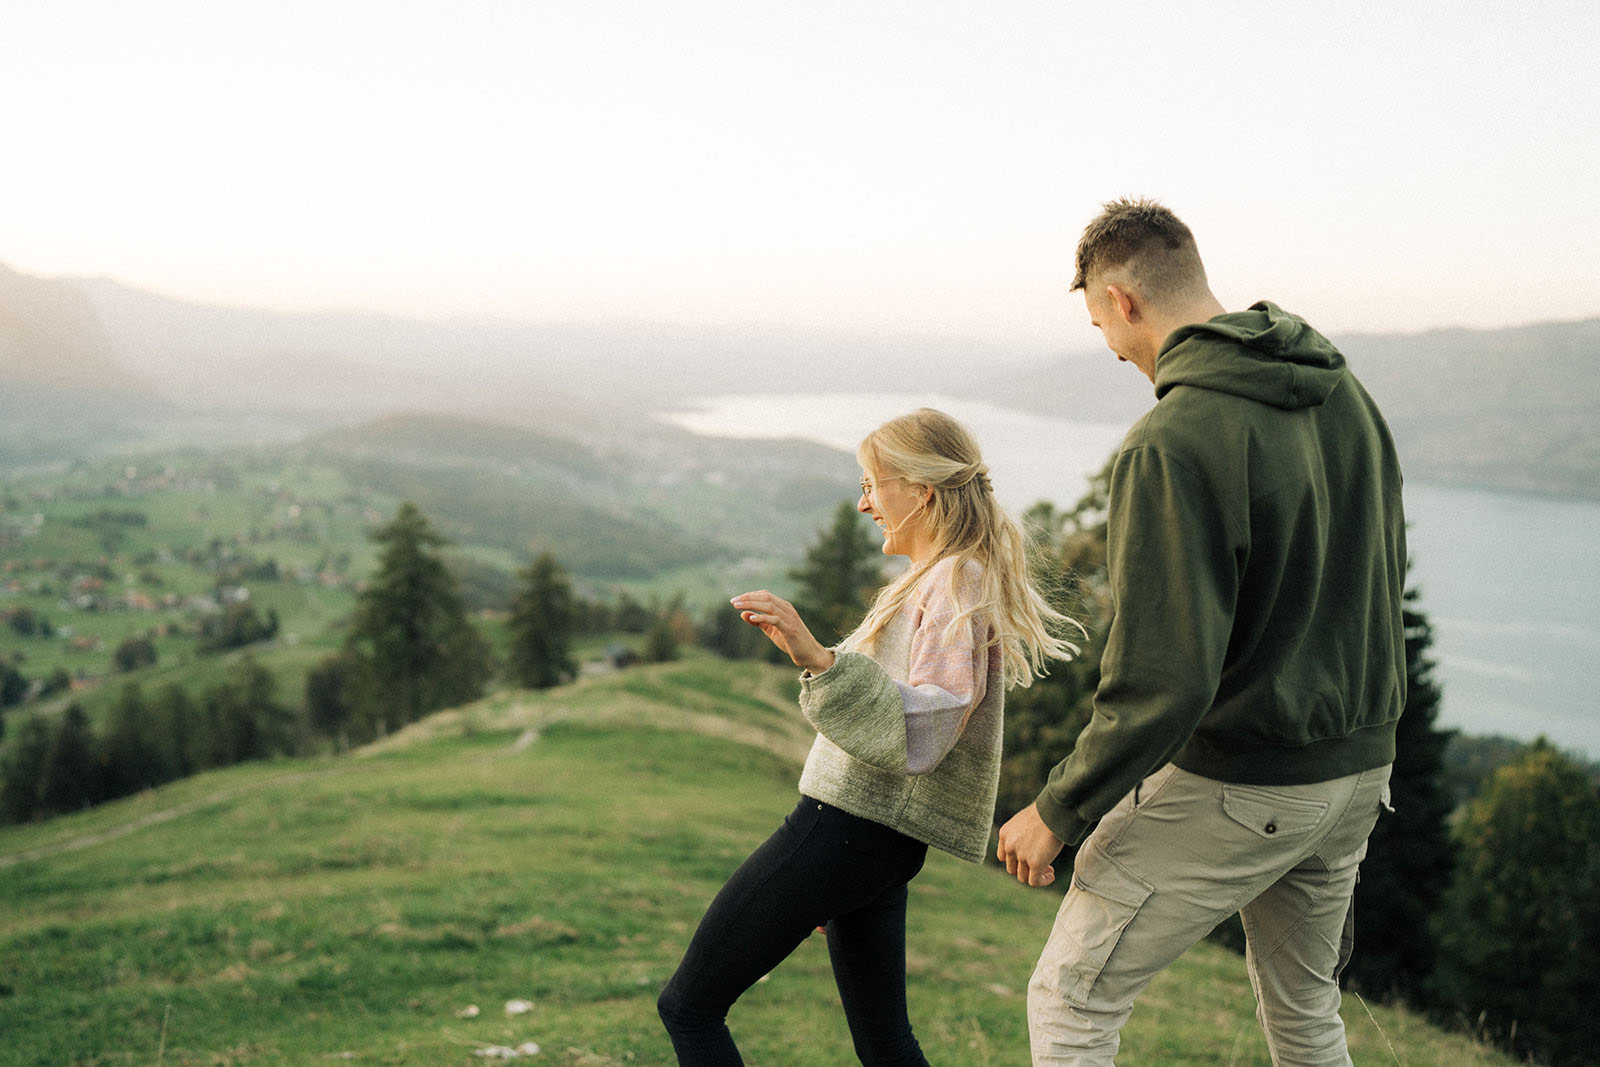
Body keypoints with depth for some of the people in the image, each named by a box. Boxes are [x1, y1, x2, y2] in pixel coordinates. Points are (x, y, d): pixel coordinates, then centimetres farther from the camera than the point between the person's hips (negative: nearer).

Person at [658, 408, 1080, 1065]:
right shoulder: (932, 580, 18)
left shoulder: (958, 581, -13)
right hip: (876, 839, 10)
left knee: (688, 1007, -2)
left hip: (848, 830, -10)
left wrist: (820, 660, -33)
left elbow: (919, 738, -25)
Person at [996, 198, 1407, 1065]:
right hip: (1359, 765, 8)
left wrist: (1059, 811, -14)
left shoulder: (1173, 444, -24)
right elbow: (1384, 568, 13)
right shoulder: (1346, 394, 2)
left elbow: (1164, 680, -26)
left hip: (1233, 784, -8)